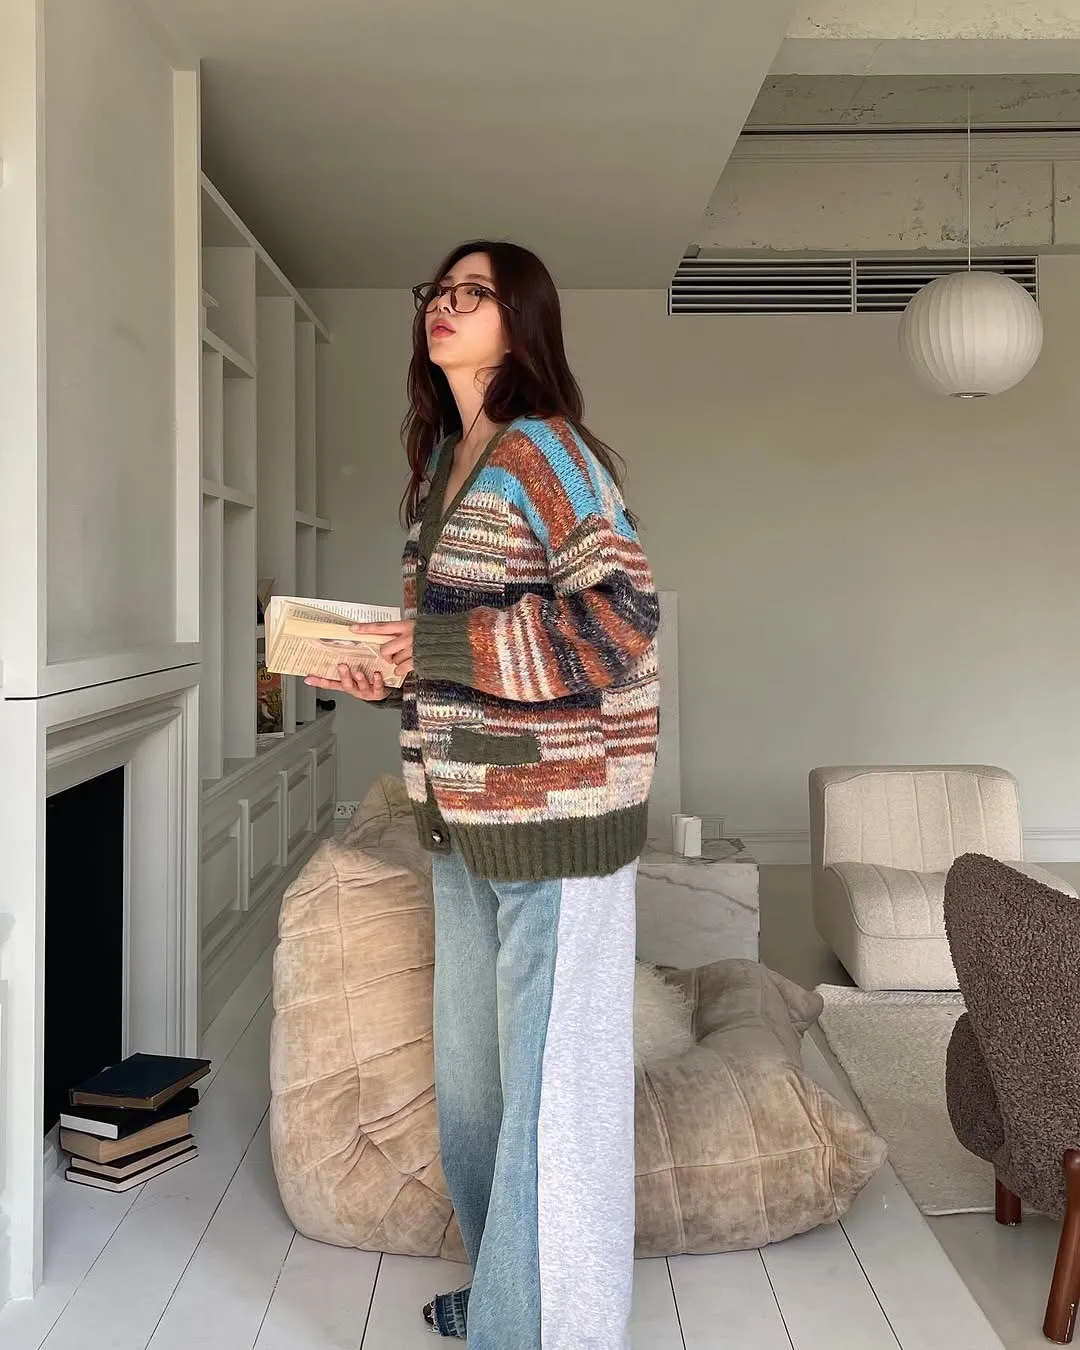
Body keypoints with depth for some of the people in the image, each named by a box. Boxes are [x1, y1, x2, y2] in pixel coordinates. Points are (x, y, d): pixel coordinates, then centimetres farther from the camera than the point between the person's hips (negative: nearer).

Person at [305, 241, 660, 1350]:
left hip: (556, 810, -9)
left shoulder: (546, 451, -12)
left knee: (550, 1084, 1)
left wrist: (440, 647, -21)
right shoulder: (444, 462, 14)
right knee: (471, 1070, 19)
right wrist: (388, 670, 5)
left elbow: (621, 618, -20)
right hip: (463, 811, 9)